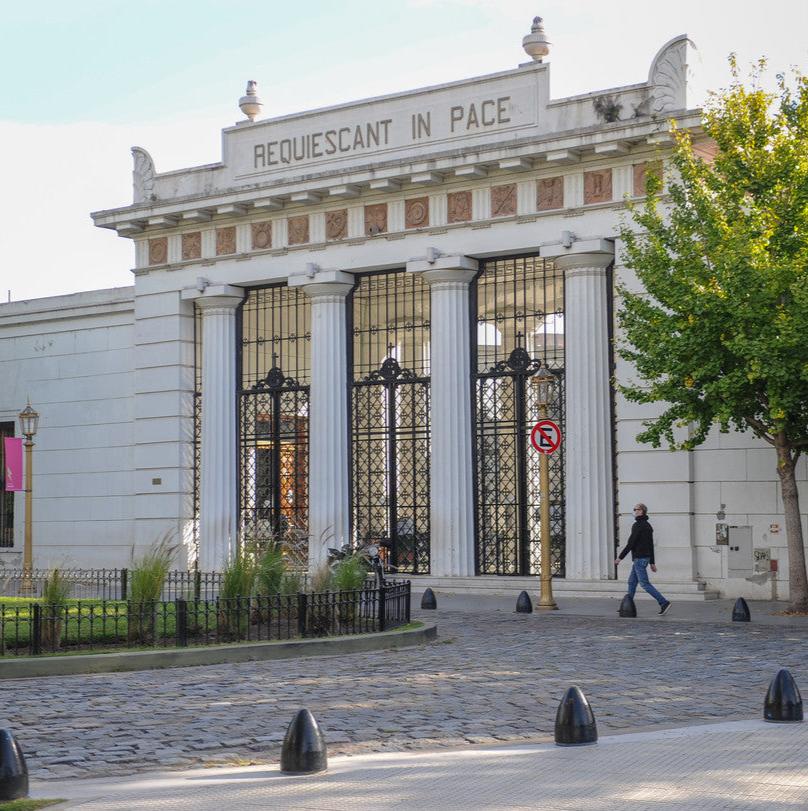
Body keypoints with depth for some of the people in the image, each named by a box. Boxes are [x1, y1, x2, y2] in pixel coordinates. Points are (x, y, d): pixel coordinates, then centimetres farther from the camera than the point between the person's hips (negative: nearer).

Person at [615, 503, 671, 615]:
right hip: (646, 557, 10)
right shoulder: (648, 526, 16)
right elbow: (651, 545, 19)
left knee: (644, 583, -9)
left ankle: (664, 602, -12)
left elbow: (631, 543, -18)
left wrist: (620, 557, -14)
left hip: (639, 558, -10)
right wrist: (652, 562, 21)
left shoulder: (638, 525, -14)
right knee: (632, 582, 13)